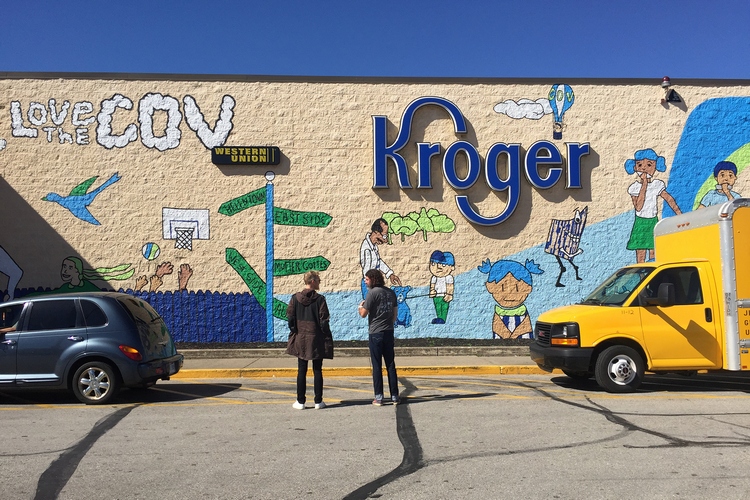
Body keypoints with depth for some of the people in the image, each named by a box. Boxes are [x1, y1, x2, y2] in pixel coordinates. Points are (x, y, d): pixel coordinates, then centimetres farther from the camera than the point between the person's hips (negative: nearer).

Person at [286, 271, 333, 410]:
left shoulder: (295, 298, -2)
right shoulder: (320, 299, -10)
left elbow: (290, 317, -2)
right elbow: (324, 320, -10)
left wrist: (294, 332, 9)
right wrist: (327, 337, 0)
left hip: (300, 339, 2)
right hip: (317, 339, -2)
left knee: (302, 371, 9)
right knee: (317, 370, 7)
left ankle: (300, 401, 12)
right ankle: (318, 401, 10)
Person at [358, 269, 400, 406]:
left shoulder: (372, 292, -11)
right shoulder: (391, 292, 8)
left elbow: (364, 314, -10)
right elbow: (395, 314, 13)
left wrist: (360, 307, 11)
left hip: (376, 333, -5)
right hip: (389, 333, 6)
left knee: (377, 366, 0)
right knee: (391, 365, 9)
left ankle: (378, 398, 2)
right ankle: (395, 396, 12)